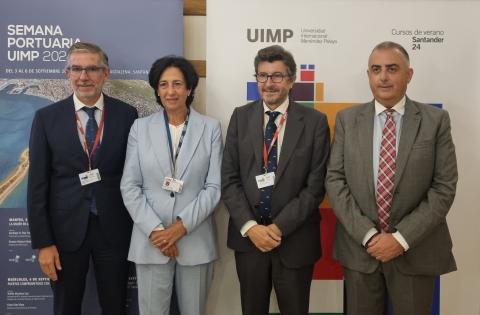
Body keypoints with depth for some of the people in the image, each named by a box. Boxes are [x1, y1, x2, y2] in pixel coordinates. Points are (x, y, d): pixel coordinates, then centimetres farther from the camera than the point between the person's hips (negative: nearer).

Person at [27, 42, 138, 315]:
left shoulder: (126, 114, -2)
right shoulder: (47, 117, -2)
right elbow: (38, 185, -2)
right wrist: (43, 243, -5)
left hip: (114, 229, 0)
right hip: (66, 230, 0)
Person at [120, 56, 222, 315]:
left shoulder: (211, 128, 0)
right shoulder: (140, 128, 3)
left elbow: (214, 186, -4)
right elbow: (129, 186, 0)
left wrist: (182, 227, -12)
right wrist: (155, 230, -10)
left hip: (195, 239, 0)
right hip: (150, 240, 0)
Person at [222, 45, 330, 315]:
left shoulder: (315, 121, -5)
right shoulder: (241, 117, 2)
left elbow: (316, 185, -7)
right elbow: (229, 179, -1)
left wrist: (279, 227, -13)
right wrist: (250, 226, -12)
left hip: (295, 239, -1)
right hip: (247, 237, 2)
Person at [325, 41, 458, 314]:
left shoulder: (436, 120, -2)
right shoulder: (347, 119, 2)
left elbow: (444, 187, -6)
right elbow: (335, 180, -3)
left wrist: (402, 238, -14)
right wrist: (367, 235, -12)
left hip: (416, 251, -1)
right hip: (359, 248, 1)